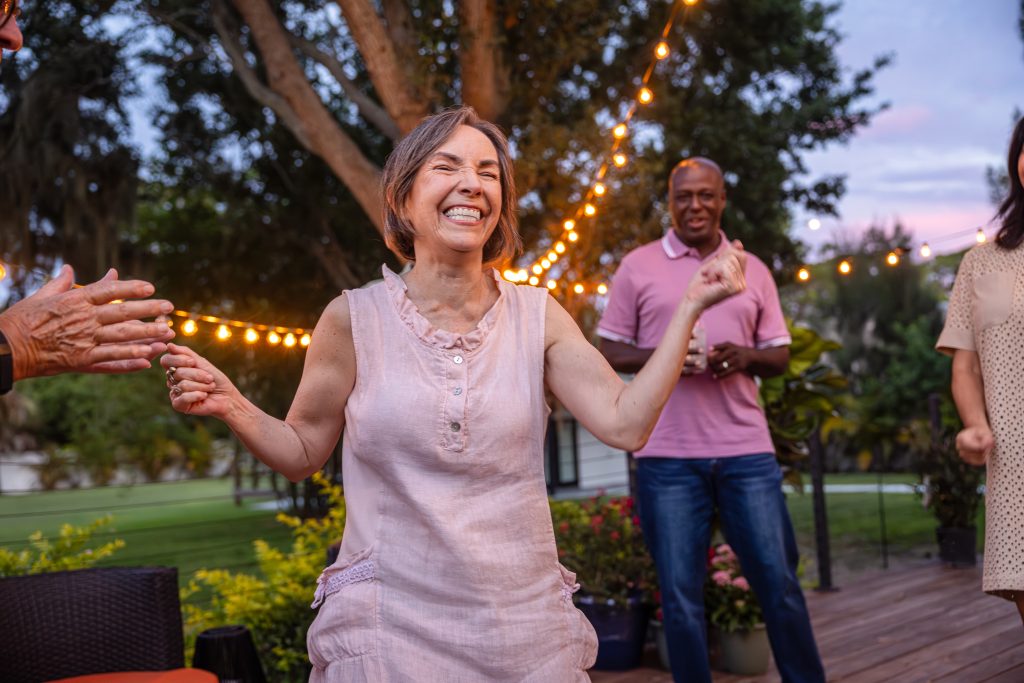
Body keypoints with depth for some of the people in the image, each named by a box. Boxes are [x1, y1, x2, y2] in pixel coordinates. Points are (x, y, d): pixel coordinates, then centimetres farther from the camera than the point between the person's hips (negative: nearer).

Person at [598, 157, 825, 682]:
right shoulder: (638, 266, 5)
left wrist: (744, 356, -10)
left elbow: (780, 355, 13)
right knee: (680, 596, 3)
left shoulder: (752, 269, 12)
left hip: (747, 450, 2)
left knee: (779, 581, 5)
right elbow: (609, 351, 4)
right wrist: (660, 356, -15)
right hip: (668, 456, -1)